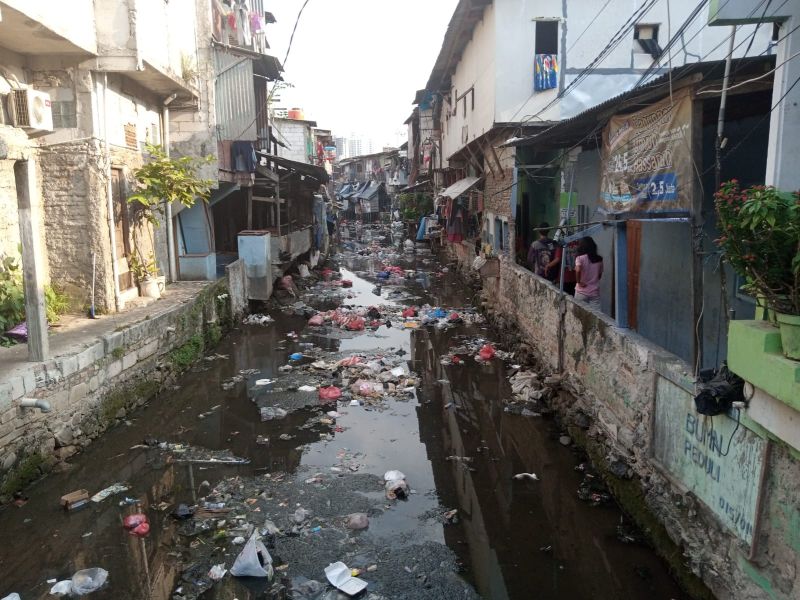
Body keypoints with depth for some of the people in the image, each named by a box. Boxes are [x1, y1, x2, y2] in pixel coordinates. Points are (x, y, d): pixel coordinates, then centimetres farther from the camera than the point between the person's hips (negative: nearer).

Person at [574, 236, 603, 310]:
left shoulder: (580, 258, -9)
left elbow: (578, 270, -26)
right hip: (595, 291, 3)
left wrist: (579, 282, -14)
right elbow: (600, 274, 13)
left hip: (582, 291, -3)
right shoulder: (599, 259, 4)